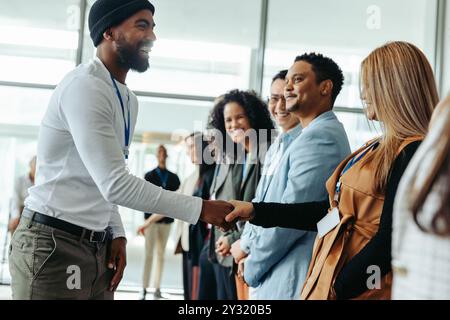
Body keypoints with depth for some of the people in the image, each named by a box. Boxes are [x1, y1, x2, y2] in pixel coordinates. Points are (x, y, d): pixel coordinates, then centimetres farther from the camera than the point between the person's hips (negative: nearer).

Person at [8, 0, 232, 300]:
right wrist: (201, 208, -20)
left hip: (97, 246, 9)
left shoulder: (129, 101, 14)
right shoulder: (85, 86, -17)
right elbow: (115, 184, -23)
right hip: (53, 244, -8)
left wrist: (117, 233, 2)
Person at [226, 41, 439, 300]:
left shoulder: (412, 154, -15)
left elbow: (389, 240, -19)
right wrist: (255, 211, 12)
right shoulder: (379, 148, 13)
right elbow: (332, 211, 14)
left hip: (360, 289, -8)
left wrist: (338, 289, -14)